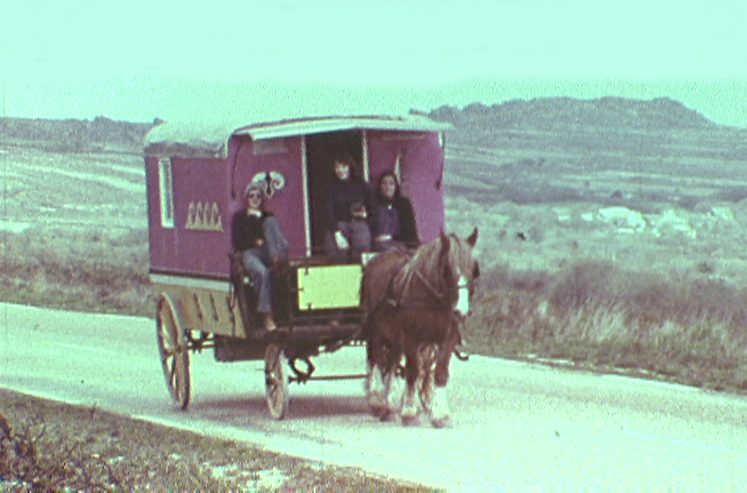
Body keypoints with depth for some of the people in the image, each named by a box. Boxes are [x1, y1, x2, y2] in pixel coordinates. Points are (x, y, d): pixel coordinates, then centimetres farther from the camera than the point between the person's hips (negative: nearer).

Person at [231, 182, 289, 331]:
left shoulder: (268, 217, 29)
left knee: (270, 222, -24)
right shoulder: (239, 217, 22)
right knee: (262, 272, -39)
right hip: (250, 253, -2)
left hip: (268, 252, 2)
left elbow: (279, 236, 19)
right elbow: (237, 243, 9)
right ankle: (267, 317, -45)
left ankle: (278, 257, -50)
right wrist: (255, 242, -5)